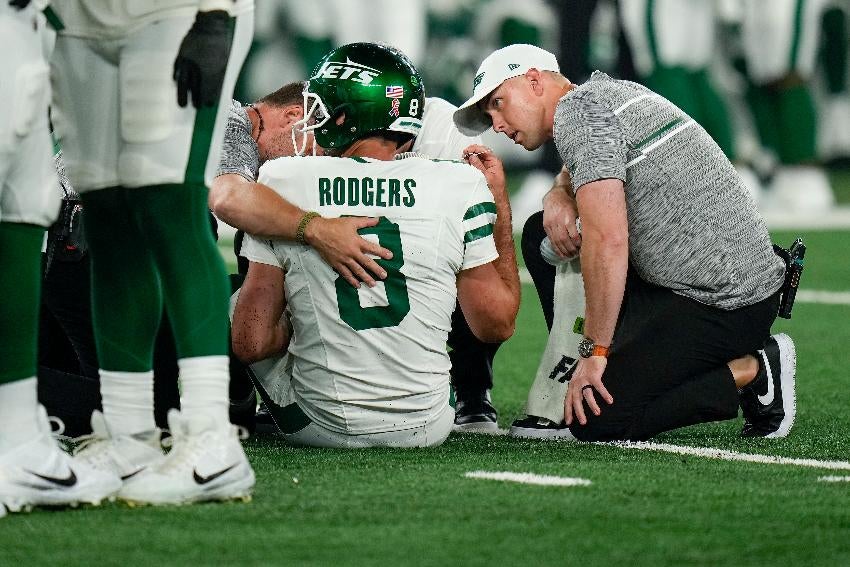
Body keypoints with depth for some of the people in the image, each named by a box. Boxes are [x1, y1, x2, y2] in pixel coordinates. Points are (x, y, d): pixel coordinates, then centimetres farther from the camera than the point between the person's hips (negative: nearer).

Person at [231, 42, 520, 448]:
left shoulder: (284, 182, -9)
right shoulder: (458, 187, -8)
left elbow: (251, 342, -9)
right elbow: (498, 324, 3)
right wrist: (499, 203, 10)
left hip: (322, 428, -1)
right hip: (425, 428, 1)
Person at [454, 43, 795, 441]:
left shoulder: (578, 110, -14)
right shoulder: (610, 90, 15)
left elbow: (607, 240, -22)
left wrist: (595, 351, -17)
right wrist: (560, 198, 9)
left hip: (716, 304, -10)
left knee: (591, 419, -12)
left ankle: (751, 373, -5)